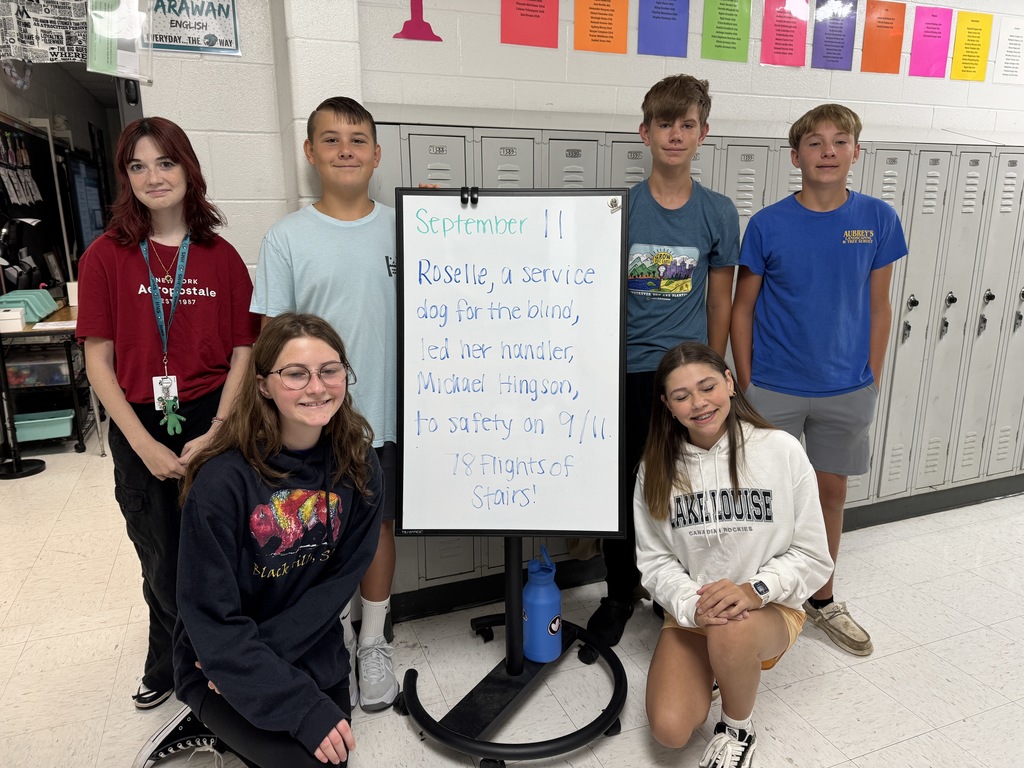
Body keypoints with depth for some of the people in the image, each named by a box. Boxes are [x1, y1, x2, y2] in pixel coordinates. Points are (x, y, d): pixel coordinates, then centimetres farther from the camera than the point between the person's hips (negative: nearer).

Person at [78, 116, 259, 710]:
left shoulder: (221, 256, -1)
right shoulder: (106, 257, -2)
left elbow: (242, 353, -2)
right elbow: (98, 361, -3)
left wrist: (215, 434, -12)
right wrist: (145, 445, -10)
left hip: (212, 424, 0)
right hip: (140, 431, 0)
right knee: (162, 564, 15)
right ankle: (171, 666, 43)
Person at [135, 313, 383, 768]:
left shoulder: (357, 464, -13)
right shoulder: (223, 479, -26)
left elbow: (343, 577, -8)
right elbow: (210, 618, -22)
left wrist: (265, 650, -19)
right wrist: (303, 707, -26)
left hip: (312, 654, 5)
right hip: (220, 663, -4)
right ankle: (217, 719, 11)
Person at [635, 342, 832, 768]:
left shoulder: (781, 451, -13)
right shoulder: (657, 467, -5)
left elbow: (812, 556, -7)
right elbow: (655, 560, -2)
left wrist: (755, 590, -24)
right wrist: (693, 605, -21)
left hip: (769, 609, -2)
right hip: (690, 614, 2)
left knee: (731, 633, -37)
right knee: (670, 730, -16)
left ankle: (738, 731, -2)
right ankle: (708, 673, 20)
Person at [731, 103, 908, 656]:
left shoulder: (878, 219, -1)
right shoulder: (768, 225, -7)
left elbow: (878, 306, 4)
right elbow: (742, 307, -3)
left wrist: (871, 380, 2)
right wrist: (745, 384, -4)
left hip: (847, 389, 2)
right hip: (774, 389, -2)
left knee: (831, 490, 15)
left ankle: (821, 599, 35)